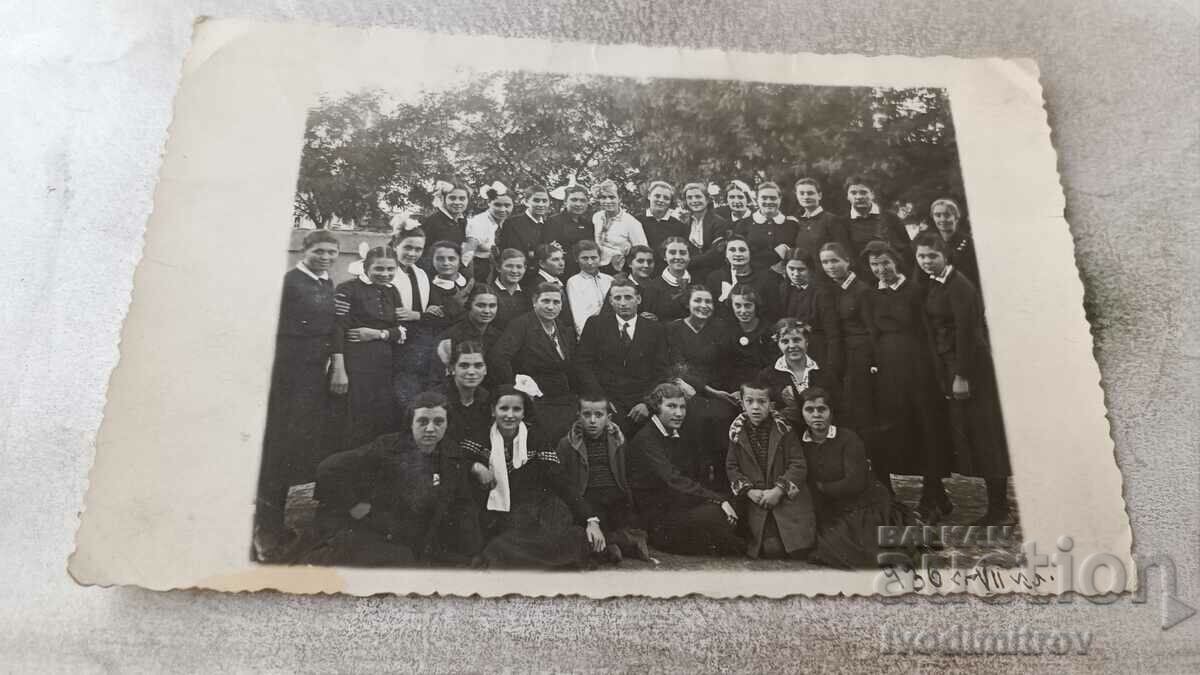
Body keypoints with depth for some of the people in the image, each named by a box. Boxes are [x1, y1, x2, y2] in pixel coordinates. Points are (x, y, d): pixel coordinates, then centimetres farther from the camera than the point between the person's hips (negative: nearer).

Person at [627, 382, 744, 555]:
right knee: (716, 514, -26)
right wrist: (719, 500, -29)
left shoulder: (677, 437, 16)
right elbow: (674, 480, -23)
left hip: (681, 508, 7)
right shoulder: (646, 439, -11)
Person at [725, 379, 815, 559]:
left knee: (800, 550, -13)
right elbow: (731, 467, 6)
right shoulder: (737, 431, 5)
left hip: (788, 499, 0)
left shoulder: (783, 428, -1)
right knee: (771, 549, -17)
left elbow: (798, 465, -5)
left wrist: (778, 491, -16)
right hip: (756, 503, 1)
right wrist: (749, 492, -9)